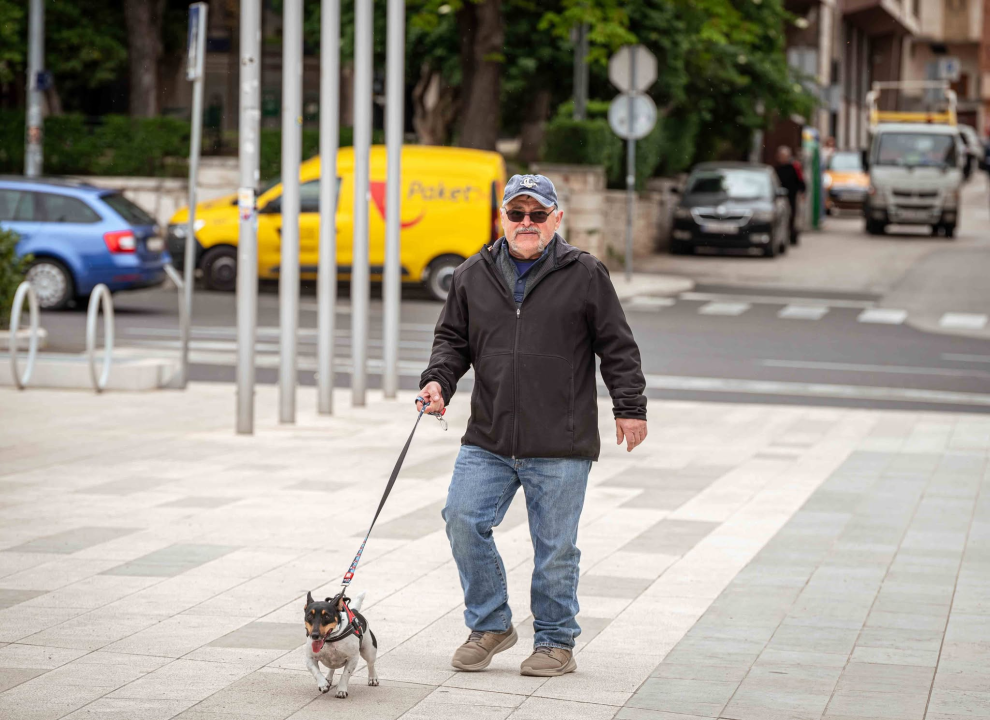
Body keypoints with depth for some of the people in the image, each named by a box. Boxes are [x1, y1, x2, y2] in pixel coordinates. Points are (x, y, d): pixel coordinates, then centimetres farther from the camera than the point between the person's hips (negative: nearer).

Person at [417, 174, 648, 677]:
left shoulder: (585, 275, 1)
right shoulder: (473, 276, 9)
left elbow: (617, 346, 3)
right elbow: (453, 339, 16)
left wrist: (630, 408, 0)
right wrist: (438, 380, -3)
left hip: (560, 446, -3)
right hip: (488, 441, 3)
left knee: (555, 545, 3)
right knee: (463, 521, -6)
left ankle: (555, 642, 18)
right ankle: (490, 625, 12)